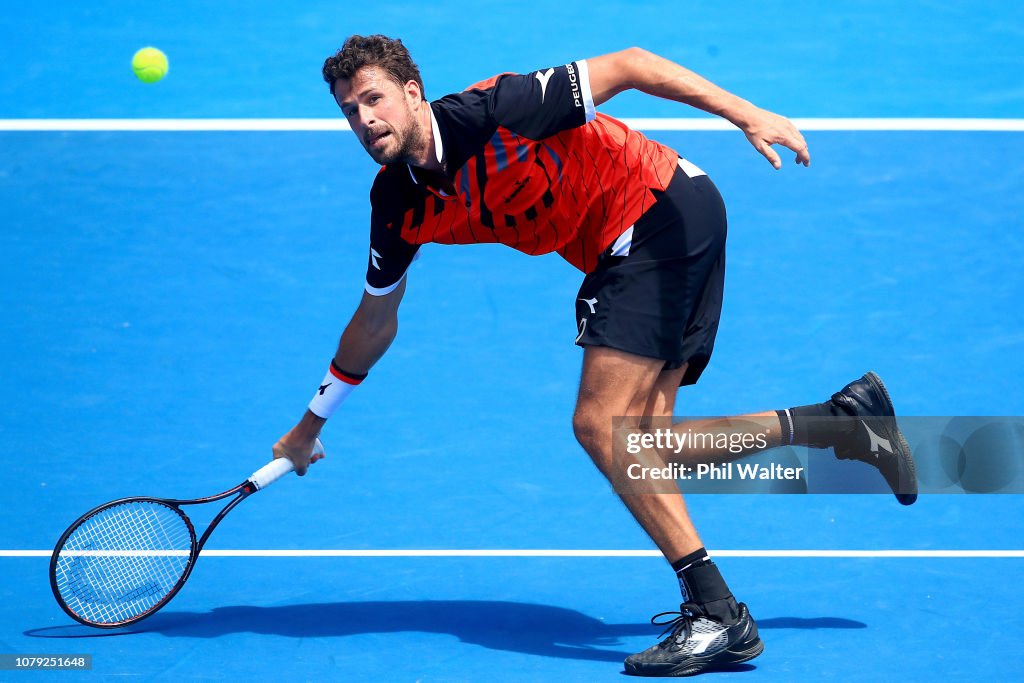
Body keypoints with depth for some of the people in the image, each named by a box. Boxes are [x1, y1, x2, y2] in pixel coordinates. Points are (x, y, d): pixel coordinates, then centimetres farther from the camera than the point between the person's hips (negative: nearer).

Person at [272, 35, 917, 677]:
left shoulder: (490, 112, -23)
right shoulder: (399, 206, 1)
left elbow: (628, 65, -21)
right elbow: (376, 317, 17)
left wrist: (747, 115, -29)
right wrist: (313, 423, 23)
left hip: (669, 210, -8)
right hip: (623, 253, 8)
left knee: (601, 426, -16)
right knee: (635, 445, 3)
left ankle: (718, 615, -14)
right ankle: (849, 420, 11)